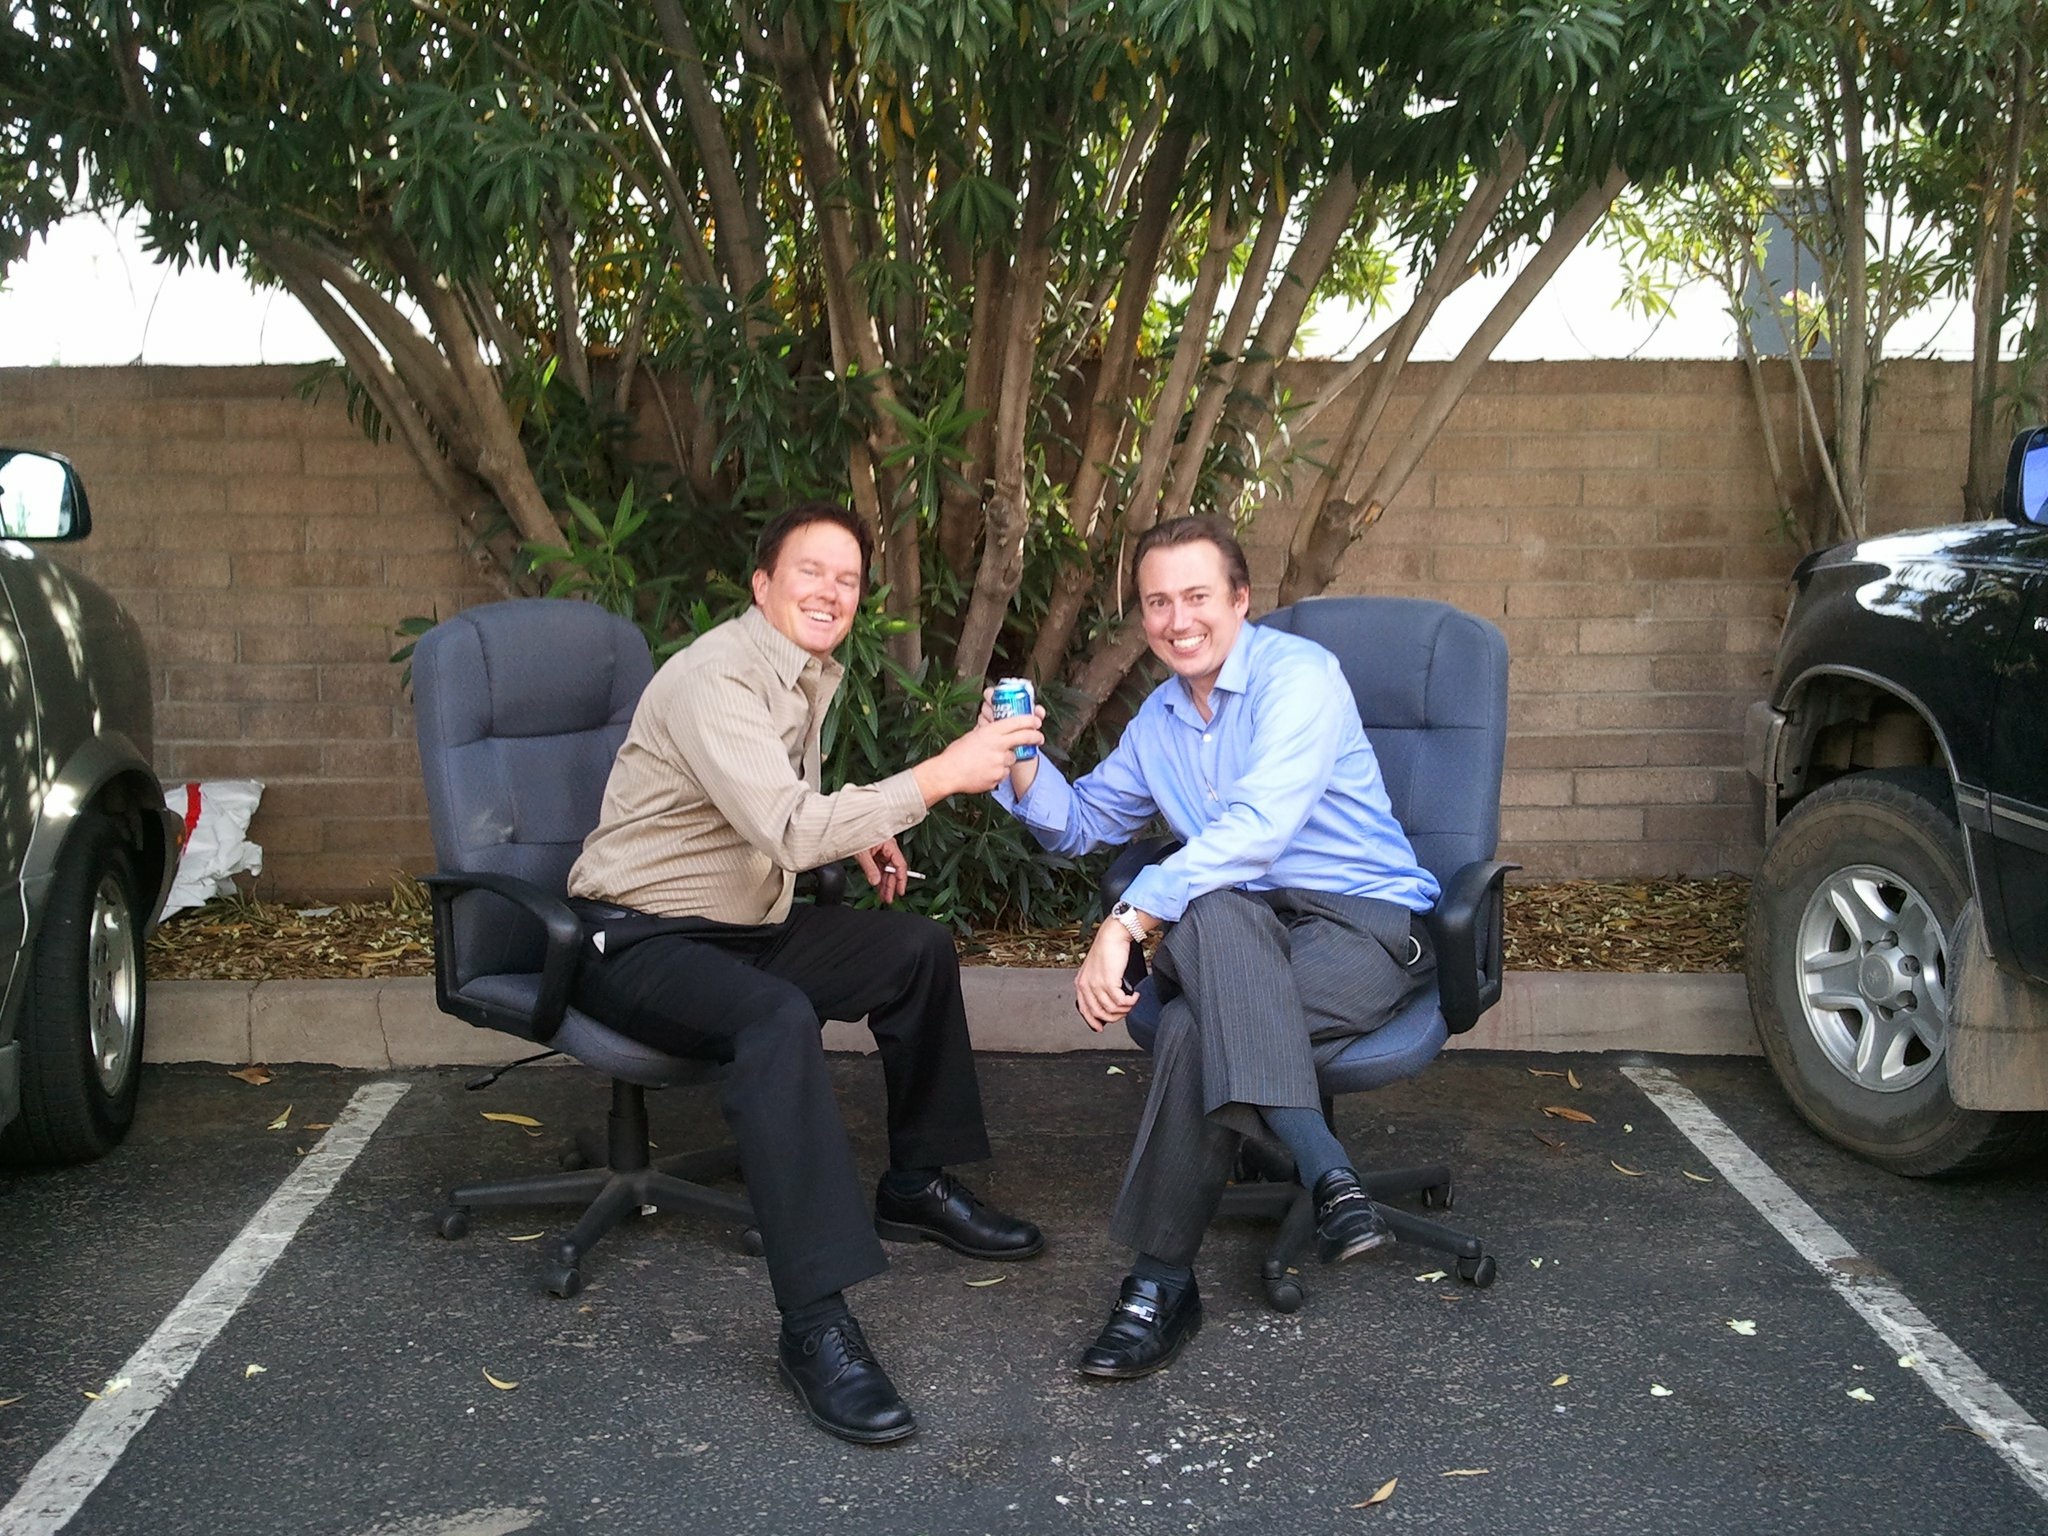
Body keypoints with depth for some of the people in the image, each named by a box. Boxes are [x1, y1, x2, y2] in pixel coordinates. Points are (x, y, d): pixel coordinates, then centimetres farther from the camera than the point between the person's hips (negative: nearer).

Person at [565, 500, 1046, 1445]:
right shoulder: (713, 680, -22)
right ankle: (815, 1323, -38)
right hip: (639, 941, -9)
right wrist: (936, 778, -37)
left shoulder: (814, 675, 9)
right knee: (778, 1017, -36)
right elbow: (788, 832, -35)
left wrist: (857, 835, 7)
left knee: (919, 949, 5)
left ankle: (915, 1184, 19)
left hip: (745, 926, 10)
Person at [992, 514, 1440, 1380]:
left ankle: (1163, 1283, -22)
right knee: (1212, 913, -34)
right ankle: (1327, 1176, -36)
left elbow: (1256, 829, -24)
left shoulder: (1299, 674, -10)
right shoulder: (1160, 717, 16)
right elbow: (1082, 823, 28)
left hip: (1367, 924, -5)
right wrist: (1023, 765, 6)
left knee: (1197, 1029, -34)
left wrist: (1127, 922, -30)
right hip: (1238, 940, 6)